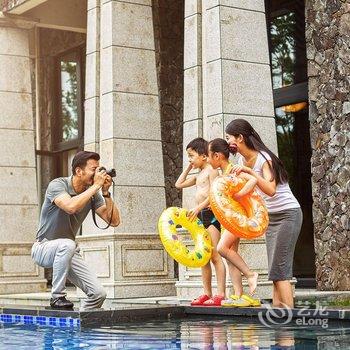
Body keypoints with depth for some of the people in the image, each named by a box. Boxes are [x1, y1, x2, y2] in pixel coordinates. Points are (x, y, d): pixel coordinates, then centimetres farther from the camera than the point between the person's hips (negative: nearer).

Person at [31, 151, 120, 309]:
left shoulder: (93, 193, -2)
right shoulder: (57, 185, -19)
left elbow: (114, 221, -6)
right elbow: (71, 206, -40)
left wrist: (106, 192, -16)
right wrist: (96, 186, -32)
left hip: (67, 253, 5)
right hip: (44, 248, -5)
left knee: (99, 293, -12)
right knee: (67, 245, -40)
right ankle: (57, 297, -25)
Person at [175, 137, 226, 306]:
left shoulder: (211, 170, -5)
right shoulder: (198, 175, 20)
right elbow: (179, 184, 28)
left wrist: (199, 207, -26)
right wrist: (189, 167, 22)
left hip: (211, 213, -9)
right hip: (200, 216, 9)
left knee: (214, 255, -13)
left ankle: (220, 294, -15)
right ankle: (207, 293, 12)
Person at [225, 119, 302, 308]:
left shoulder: (263, 158, -19)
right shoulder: (243, 160, 5)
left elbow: (270, 190, -34)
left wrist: (250, 172, -41)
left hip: (288, 214, -8)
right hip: (270, 216, 8)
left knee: (279, 269, -14)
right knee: (275, 270, 3)